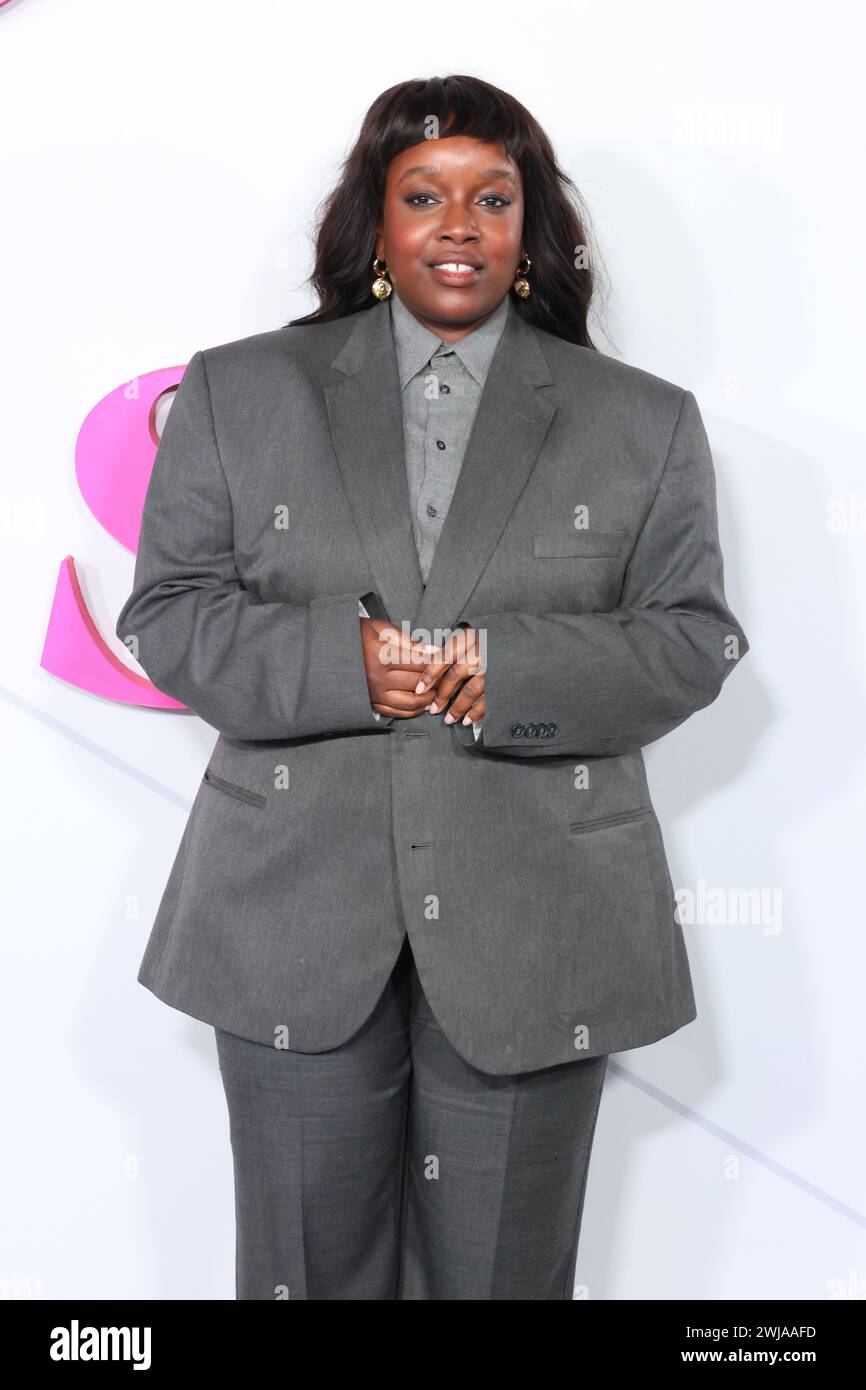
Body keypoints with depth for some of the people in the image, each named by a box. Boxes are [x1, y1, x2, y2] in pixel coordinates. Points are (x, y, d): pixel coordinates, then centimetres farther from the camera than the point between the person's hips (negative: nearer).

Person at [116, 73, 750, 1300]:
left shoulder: (644, 420, 7)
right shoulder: (241, 391, 7)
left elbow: (694, 638, 2)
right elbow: (167, 612, 3)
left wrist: (514, 676, -16)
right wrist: (339, 662, -16)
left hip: (537, 927, 0)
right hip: (297, 917, 1)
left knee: (503, 1269, 13)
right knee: (309, 1265, 13)